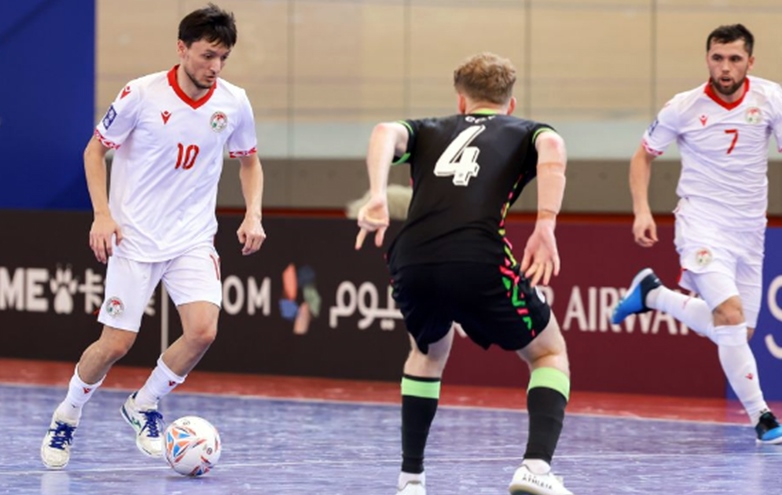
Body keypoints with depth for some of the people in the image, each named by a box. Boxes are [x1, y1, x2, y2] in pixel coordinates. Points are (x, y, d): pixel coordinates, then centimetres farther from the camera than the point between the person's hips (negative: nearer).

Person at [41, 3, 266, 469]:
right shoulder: (142, 95, -12)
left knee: (203, 330, -18)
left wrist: (253, 215, 0)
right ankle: (67, 418, 23)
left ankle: (144, 405, 8)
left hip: (193, 239, 3)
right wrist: (103, 214, -11)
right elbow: (95, 149, 0)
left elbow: (250, 161, 15)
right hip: (134, 238, -3)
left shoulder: (234, 103, -3)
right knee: (116, 344, -5)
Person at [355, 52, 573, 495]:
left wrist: (378, 197, -8)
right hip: (480, 263, -3)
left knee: (430, 351, 35)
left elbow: (386, 132, 6)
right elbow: (552, 147, -1)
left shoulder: (430, 131, 30)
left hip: (412, 264, 3)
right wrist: (546, 226, -10)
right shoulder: (525, 132, 25)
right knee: (550, 354, 20)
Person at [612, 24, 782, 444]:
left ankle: (652, 293, 34)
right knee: (730, 314, -25)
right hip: (702, 225, -4)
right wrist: (642, 212, -7)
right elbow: (644, 156, 5)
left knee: (738, 333, 12)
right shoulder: (683, 108, -9)